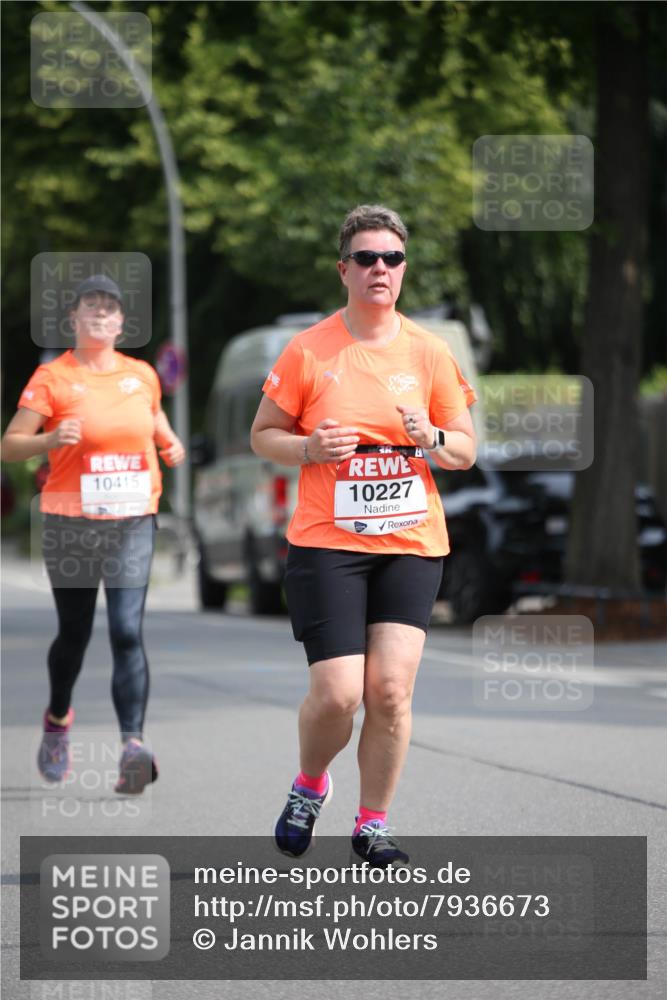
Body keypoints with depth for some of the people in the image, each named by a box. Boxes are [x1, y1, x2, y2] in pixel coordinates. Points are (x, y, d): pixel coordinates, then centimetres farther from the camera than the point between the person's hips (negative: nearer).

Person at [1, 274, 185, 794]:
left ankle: (133, 745, -21)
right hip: (71, 524, -1)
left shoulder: (142, 375, 9)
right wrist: (52, 439, -24)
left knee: (128, 632, -13)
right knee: (74, 633, 11)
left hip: (132, 524, 1)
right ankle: (58, 720, 39)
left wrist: (170, 443, 7)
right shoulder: (52, 377, -2)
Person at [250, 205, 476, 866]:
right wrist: (310, 448, -13)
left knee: (390, 690, -7)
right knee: (337, 693, -10)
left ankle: (372, 826, 9)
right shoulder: (307, 351, -1)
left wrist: (433, 440, -11)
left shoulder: (429, 353, 6)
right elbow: (262, 434, 7)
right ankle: (309, 786, 22)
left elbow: (465, 451, 11)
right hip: (326, 542, -2)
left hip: (411, 543, 2)